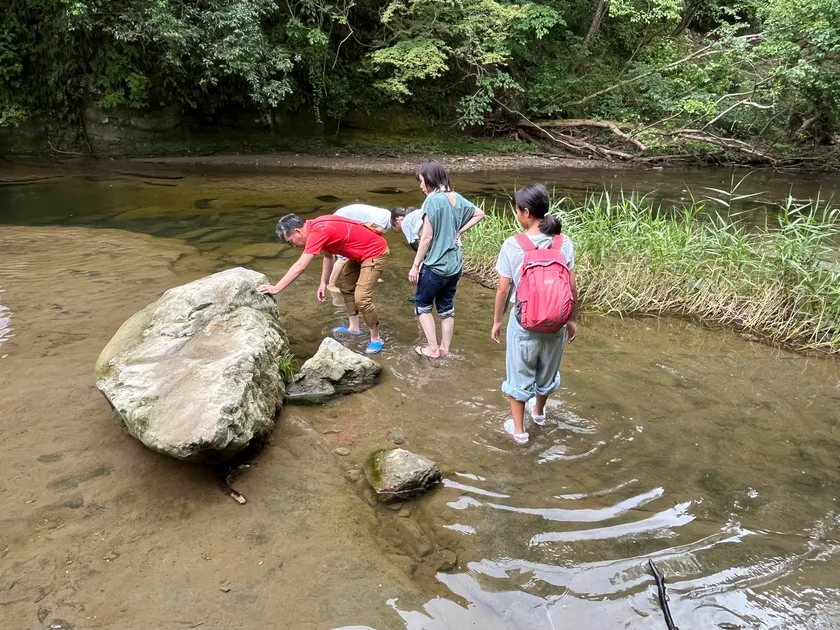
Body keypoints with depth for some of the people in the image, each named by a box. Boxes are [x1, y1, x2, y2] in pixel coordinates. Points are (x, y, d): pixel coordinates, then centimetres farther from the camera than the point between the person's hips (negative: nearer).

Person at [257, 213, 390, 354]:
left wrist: (276, 288, -27)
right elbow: (328, 255, 13)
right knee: (345, 285, 20)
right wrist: (323, 283, 8)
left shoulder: (317, 232, -27)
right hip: (361, 251, 10)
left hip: (376, 251, -10)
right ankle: (354, 327, 31)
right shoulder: (317, 227, 2)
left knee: (361, 298, -13)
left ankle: (376, 338, 5)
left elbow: (300, 266, -30)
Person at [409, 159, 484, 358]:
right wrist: (459, 231, 10)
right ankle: (444, 349, 24)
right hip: (454, 265, 7)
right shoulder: (457, 198, 4)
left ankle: (432, 348, 12)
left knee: (422, 305, 11)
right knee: (447, 308, 16)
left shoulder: (433, 200, -18)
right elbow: (479, 214, 18)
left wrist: (415, 266, -10)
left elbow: (427, 237, -18)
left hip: (435, 265, -7)